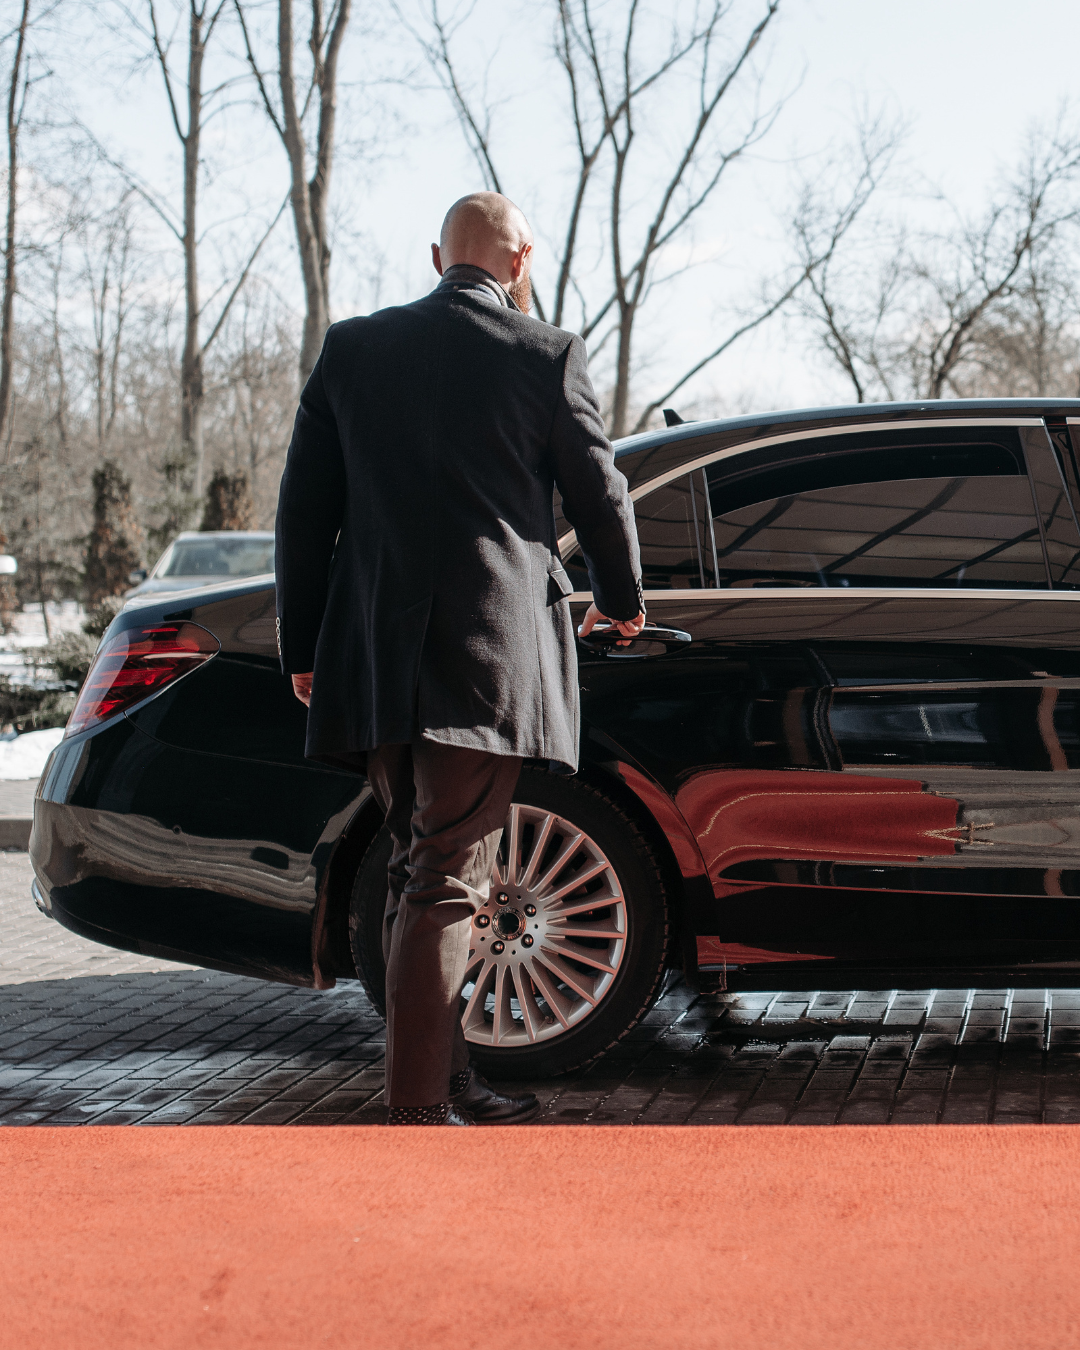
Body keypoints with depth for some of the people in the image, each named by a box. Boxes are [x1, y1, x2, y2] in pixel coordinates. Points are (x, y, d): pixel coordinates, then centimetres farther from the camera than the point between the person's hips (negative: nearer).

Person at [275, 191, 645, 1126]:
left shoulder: (352, 348, 9)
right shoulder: (546, 357, -2)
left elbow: (304, 508, 10)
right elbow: (599, 494, 8)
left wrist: (304, 650, 16)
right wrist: (622, 600, 26)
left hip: (370, 659, 5)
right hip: (487, 656, -5)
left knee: (419, 869, 16)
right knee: (446, 881, -5)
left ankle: (451, 1083, 23)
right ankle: (418, 1112, -7)